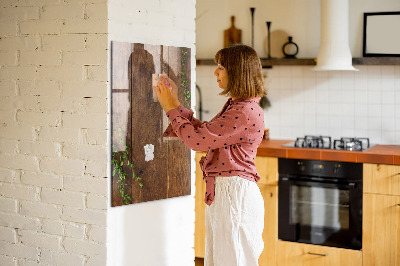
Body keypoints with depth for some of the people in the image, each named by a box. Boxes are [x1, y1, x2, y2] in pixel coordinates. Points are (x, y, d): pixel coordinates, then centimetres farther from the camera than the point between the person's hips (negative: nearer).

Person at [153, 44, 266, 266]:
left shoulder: (246, 112, -20)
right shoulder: (235, 106, 13)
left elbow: (197, 140, -20)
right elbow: (203, 132, 18)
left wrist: (170, 108, -7)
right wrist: (175, 103, 16)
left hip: (235, 193, -10)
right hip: (221, 192, 10)